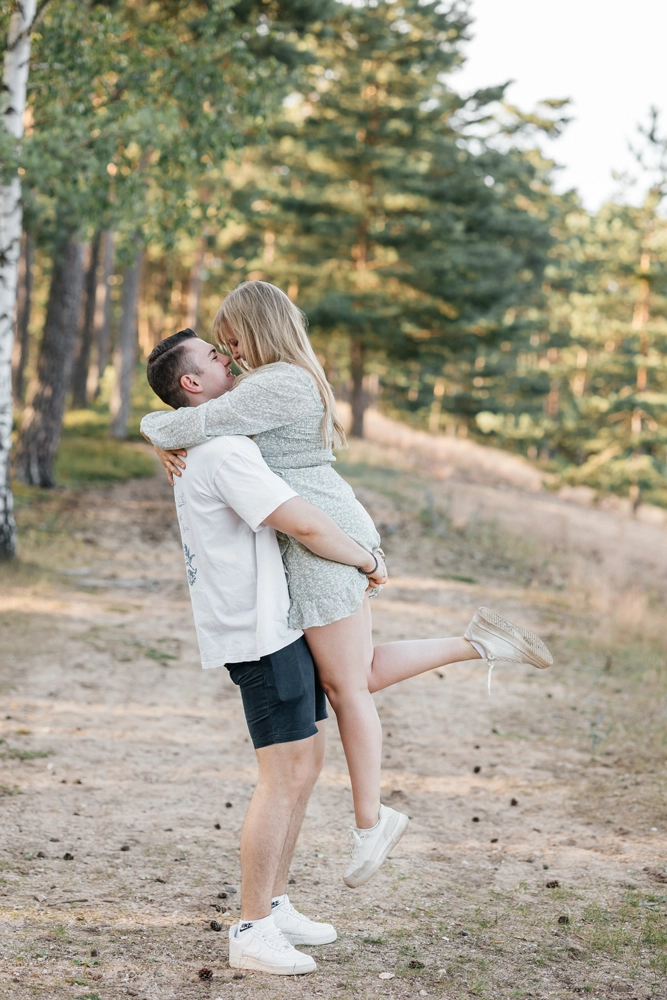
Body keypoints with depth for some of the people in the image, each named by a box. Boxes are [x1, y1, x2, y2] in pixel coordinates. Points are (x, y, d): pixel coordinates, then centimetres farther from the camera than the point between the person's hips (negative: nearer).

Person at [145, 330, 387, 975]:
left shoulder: (195, 450, 16)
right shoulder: (223, 451, -18)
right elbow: (304, 524, -22)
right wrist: (366, 561, -7)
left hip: (278, 625, 10)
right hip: (261, 632, -10)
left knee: (306, 763, 15)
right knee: (284, 777, -8)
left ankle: (273, 906, 23)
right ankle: (251, 932, -2)